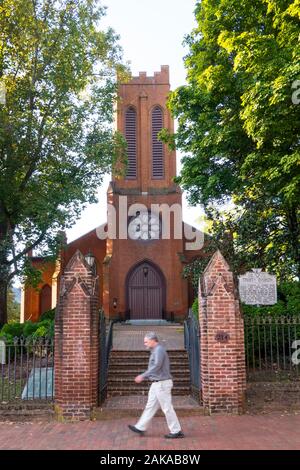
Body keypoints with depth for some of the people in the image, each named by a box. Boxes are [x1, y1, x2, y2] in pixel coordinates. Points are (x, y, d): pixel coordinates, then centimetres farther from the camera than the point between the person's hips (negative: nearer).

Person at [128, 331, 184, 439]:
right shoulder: (155, 351, 15)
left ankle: (176, 431, 7)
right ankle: (140, 427, 20)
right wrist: (144, 377, 16)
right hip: (157, 383, 10)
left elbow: (156, 366, -25)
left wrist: (142, 376, -22)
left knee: (167, 408, -2)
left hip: (162, 383, -10)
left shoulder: (159, 350, -16)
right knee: (150, 406, 13)